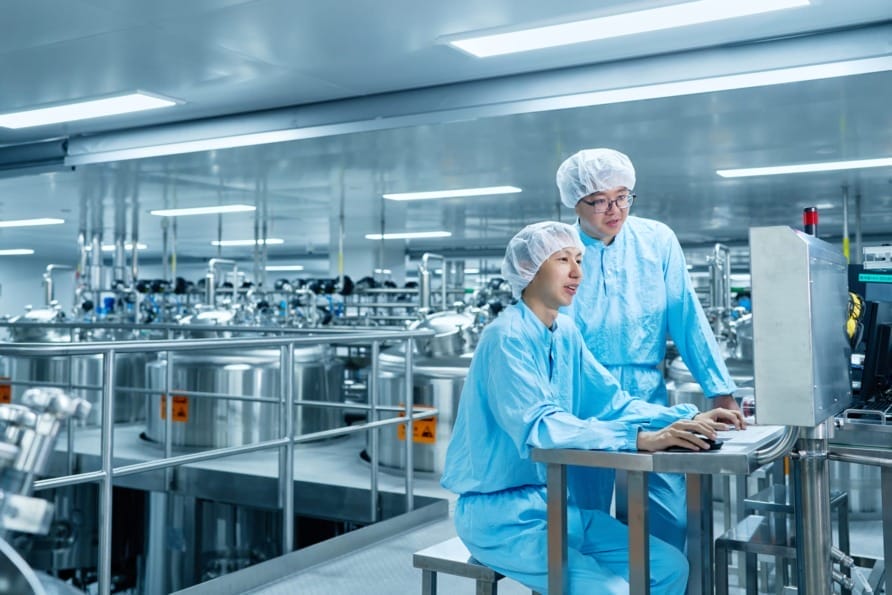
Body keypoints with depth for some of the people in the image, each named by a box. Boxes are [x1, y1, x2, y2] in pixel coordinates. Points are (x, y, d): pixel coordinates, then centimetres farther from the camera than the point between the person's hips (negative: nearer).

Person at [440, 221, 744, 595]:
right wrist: (640, 438, -41)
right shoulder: (507, 337, -20)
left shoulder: (565, 332, 6)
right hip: (502, 513, -8)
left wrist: (687, 419, -9)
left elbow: (612, 402, 5)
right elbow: (538, 426, -33)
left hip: (557, 504, 8)